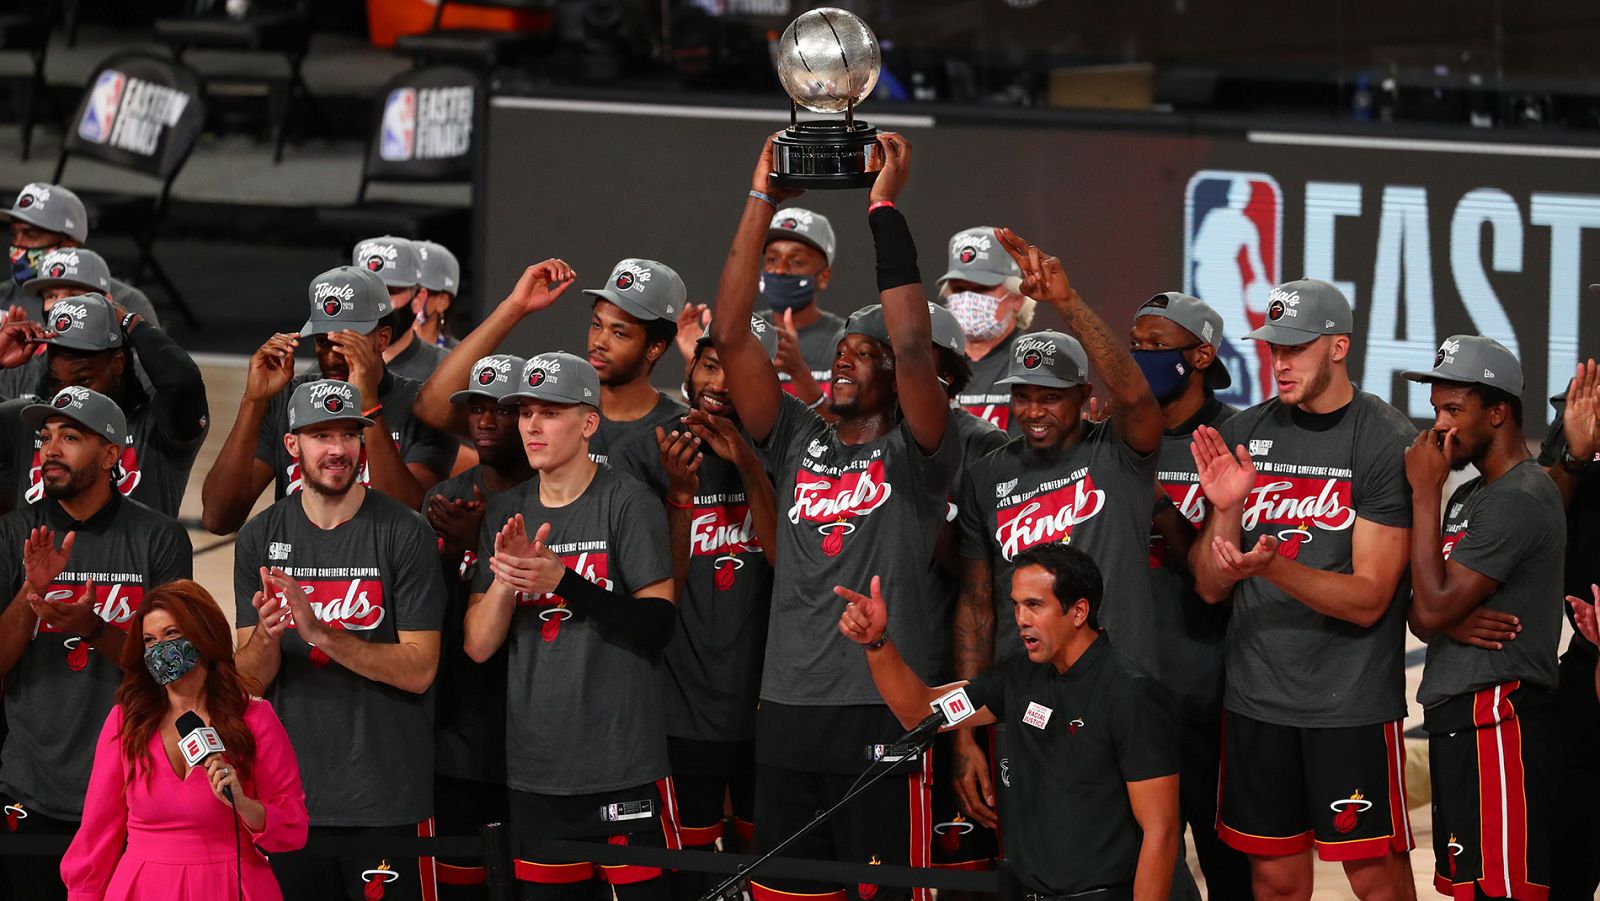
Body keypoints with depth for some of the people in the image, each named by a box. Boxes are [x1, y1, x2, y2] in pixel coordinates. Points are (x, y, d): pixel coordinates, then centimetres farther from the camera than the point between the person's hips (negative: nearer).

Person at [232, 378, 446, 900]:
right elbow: (250, 678, 3)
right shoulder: (261, 539, 6)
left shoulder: (404, 534, -6)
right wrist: (266, 635, -20)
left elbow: (419, 670, -11)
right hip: (292, 793, 3)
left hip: (389, 798, -3)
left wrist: (321, 633, -22)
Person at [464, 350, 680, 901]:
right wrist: (505, 579, -14)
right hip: (534, 772, 5)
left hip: (624, 769, -5)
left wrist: (560, 580, -22)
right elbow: (478, 646, 5)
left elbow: (657, 628, -13)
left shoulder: (627, 503, -6)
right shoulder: (506, 513, 9)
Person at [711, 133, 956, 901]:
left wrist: (885, 210, -12)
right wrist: (762, 200, 1)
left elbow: (913, 346, -16)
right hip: (786, 713, 5)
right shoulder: (798, 441, 14)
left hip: (885, 713, -5)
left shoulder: (915, 454, 1)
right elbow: (730, 335, 6)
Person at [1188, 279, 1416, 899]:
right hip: (1257, 696, 4)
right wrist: (1225, 510, -12)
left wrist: (1273, 567, -27)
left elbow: (1368, 599, -12)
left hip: (1351, 701, -4)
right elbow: (1211, 588, 6)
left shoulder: (1386, 441, -9)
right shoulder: (1243, 436, 7)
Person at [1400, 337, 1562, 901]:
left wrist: (1426, 493, -10)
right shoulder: (1470, 495, 19)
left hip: (1496, 722, -10)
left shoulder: (1520, 500, -13)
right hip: (1458, 720, 10)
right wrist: (1454, 623, -9)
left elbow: (1434, 610, -16)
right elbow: (1423, 613, 16)